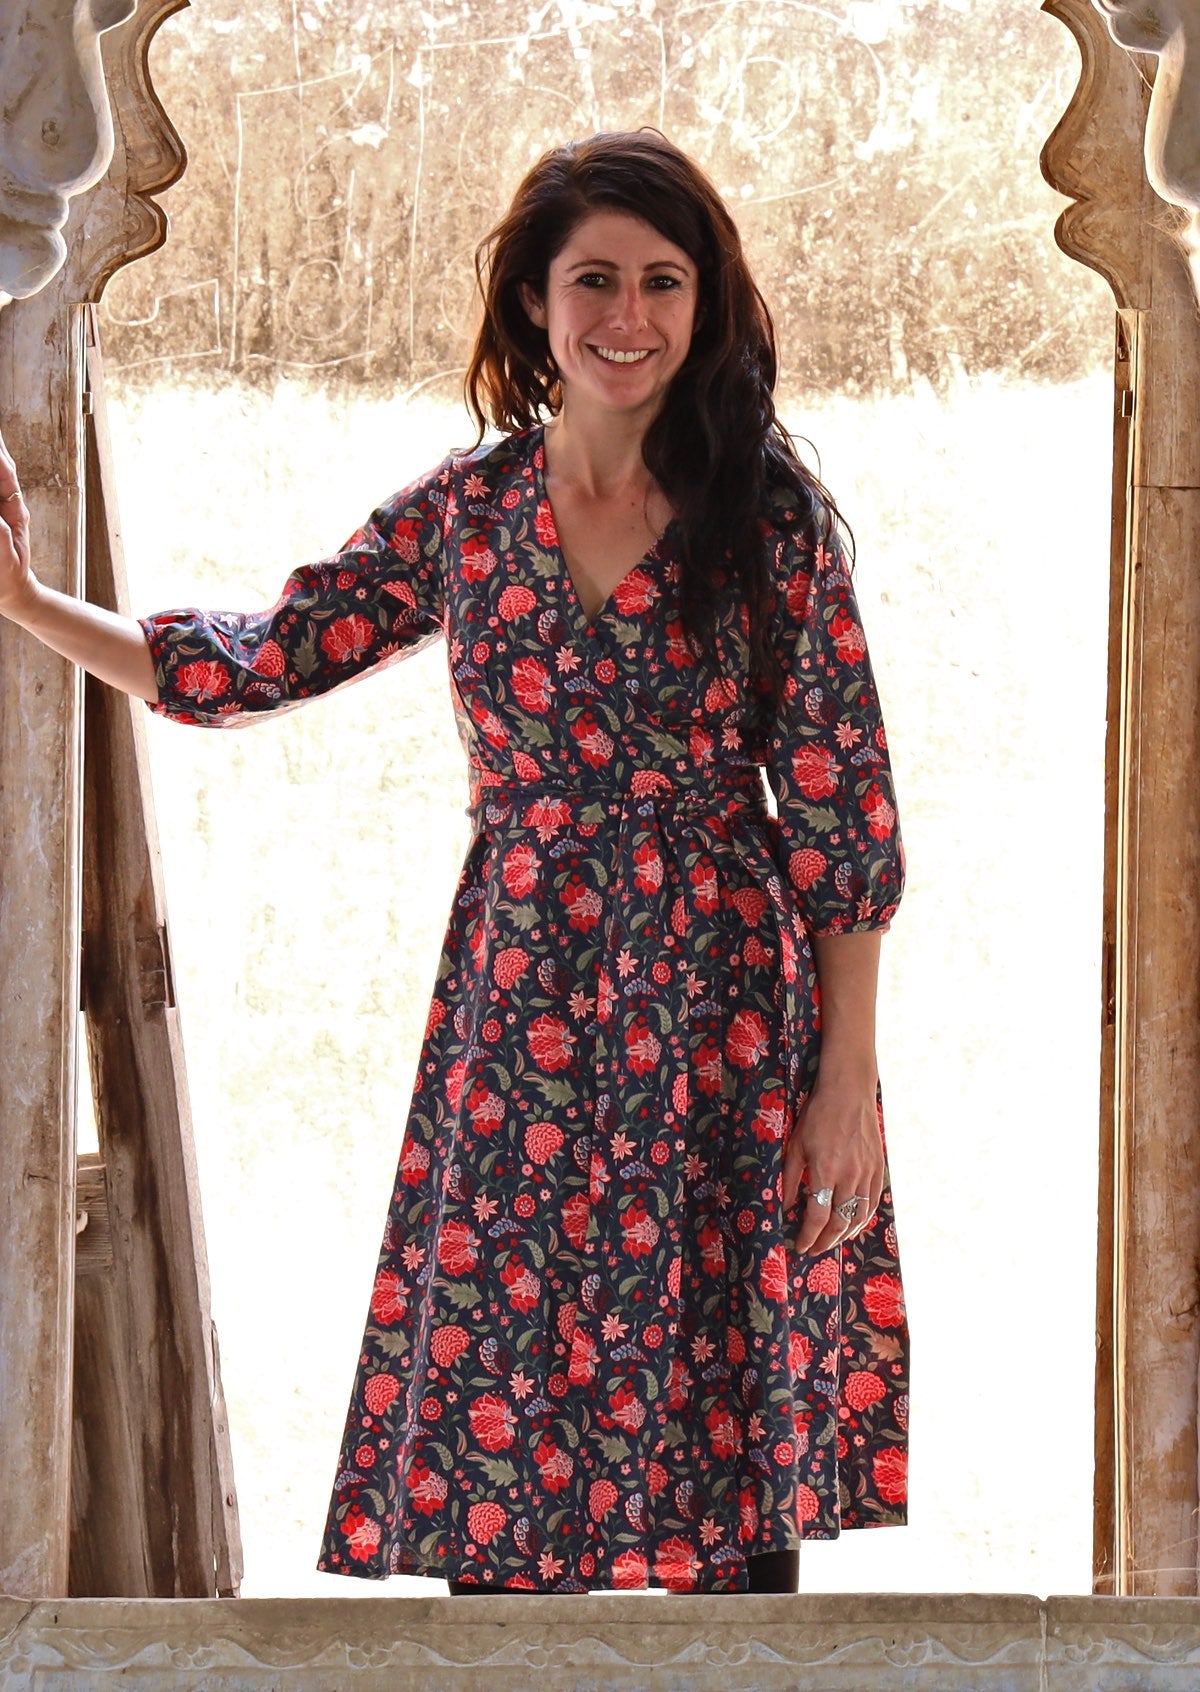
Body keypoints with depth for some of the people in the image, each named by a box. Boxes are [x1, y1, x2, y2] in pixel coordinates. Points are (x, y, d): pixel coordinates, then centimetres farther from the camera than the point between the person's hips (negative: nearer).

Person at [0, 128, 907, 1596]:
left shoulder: (772, 514, -4)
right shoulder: (464, 512, 5)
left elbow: (842, 814, -4)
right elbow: (252, 666, 8)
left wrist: (848, 1079, -6)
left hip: (724, 1030, -3)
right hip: (517, 1027, 3)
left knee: (731, 1464, 0)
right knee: (495, 1465, 2)